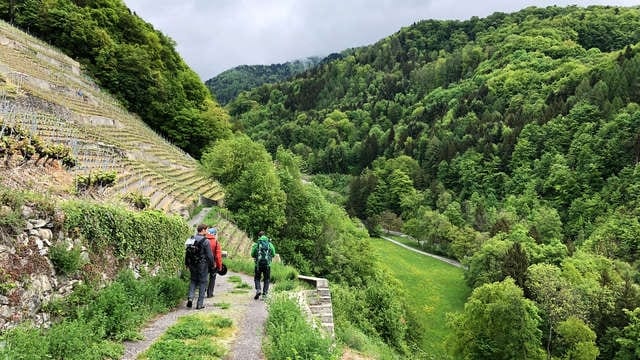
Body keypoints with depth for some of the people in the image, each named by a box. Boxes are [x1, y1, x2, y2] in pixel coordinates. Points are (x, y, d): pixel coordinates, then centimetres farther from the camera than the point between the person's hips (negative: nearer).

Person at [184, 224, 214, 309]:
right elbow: (209, 255, -13)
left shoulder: (191, 239, 3)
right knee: (202, 283, 6)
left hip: (192, 264, 5)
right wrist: (212, 264, 1)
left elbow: (186, 253, 9)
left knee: (193, 280, 20)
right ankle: (200, 304, 9)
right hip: (202, 265, -5)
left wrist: (187, 264, 19)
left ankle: (190, 297, 1)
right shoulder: (205, 241, -15)